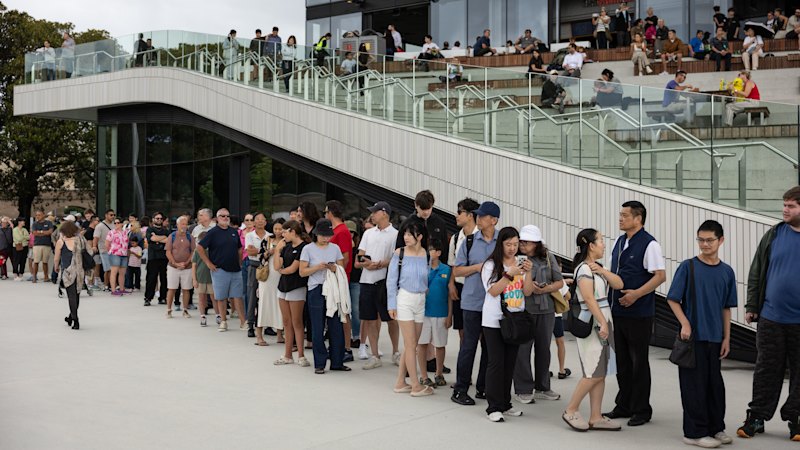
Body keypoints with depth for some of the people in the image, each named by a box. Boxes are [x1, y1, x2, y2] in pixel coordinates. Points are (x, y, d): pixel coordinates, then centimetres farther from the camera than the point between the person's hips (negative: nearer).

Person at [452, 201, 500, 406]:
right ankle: (460, 389, 8)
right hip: (473, 302, -2)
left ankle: (483, 387, 23)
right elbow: (456, 270, 3)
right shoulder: (469, 241, 2)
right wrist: (477, 267, -10)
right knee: (469, 345, 0)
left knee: (490, 346, 10)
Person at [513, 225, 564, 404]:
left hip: (546, 309, 4)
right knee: (523, 348, -3)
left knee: (543, 348, 13)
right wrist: (528, 272, -30)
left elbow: (559, 282, 6)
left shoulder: (548, 257, 4)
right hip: (525, 309, -4)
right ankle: (523, 390, 8)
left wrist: (544, 289, -9)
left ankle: (542, 388, 25)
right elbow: (525, 290, -15)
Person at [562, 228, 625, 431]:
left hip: (603, 321, 9)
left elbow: (618, 284, 8)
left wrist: (602, 270, -6)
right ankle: (571, 411, 5)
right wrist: (602, 323, -22)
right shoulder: (584, 269, -12)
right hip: (592, 323, -9)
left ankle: (596, 418, 12)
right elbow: (589, 299, -20)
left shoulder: (597, 267, 16)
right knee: (594, 373, -7)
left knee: (601, 373, 8)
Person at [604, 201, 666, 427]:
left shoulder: (649, 244, -11)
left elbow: (660, 275, -16)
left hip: (639, 313, -7)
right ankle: (624, 406, 25)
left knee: (639, 362, 3)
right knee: (621, 361, 14)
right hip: (617, 311, 7)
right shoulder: (619, 242, 13)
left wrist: (636, 294, -22)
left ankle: (641, 410, 14)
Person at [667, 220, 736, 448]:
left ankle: (716, 427, 25)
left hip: (714, 338, 4)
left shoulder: (726, 271, 6)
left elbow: (726, 308, 11)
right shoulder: (688, 267, -6)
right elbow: (673, 299, -5)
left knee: (715, 384, 12)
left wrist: (726, 338, 8)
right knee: (694, 384, 0)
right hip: (692, 336, -4)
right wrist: (685, 324, -16)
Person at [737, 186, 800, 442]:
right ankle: (757, 417, 17)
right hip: (771, 318, 2)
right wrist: (751, 307, 5)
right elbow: (756, 273, 7)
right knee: (766, 371, 8)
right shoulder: (774, 235, 4)